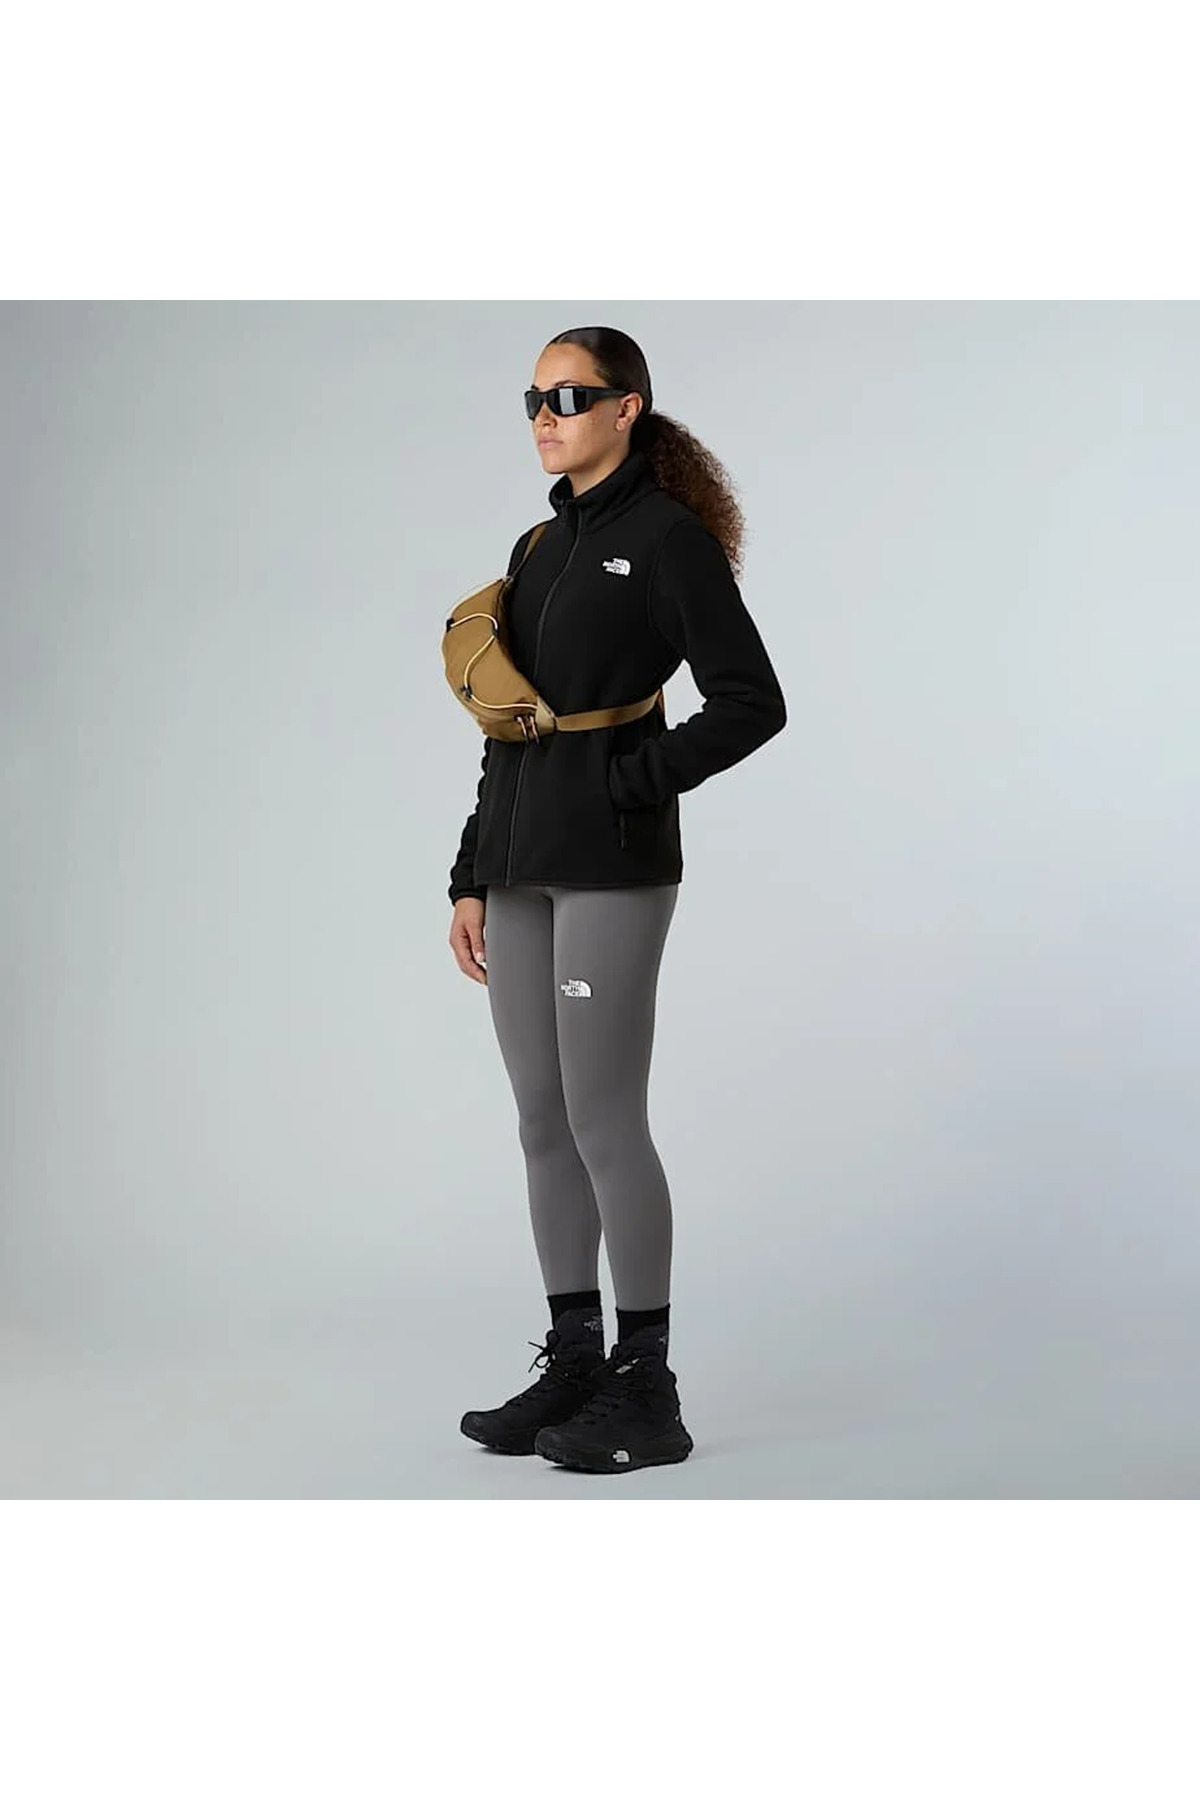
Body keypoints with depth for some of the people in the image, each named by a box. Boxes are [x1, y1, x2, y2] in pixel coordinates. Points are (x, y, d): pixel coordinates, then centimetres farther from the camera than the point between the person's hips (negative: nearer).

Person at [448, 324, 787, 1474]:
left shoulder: (669, 537, -6)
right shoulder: (538, 549, 17)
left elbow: (752, 704, -12)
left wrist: (628, 782, -14)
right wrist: (472, 877, 14)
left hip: (612, 864, -8)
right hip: (523, 870, 8)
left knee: (603, 1118, -6)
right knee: (544, 1122, 10)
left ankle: (645, 1391, 5)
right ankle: (570, 1367, 19)